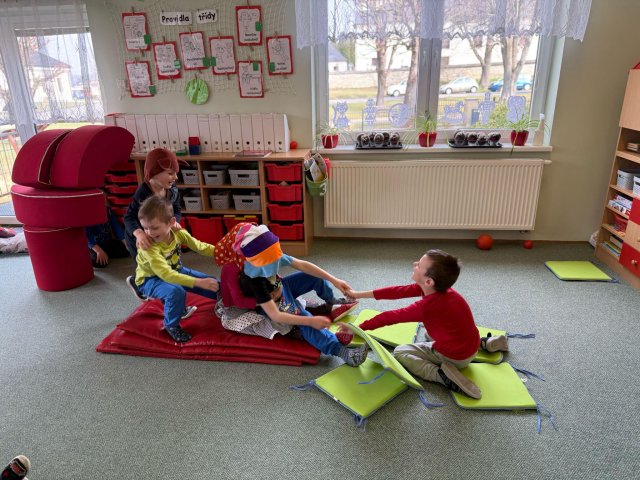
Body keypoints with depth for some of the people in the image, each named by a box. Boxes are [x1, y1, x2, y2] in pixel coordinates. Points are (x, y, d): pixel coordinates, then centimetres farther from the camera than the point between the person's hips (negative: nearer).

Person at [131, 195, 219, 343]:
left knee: (212, 284, 3)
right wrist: (198, 282, -48)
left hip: (175, 271, 6)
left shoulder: (178, 233, -19)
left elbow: (199, 246, -6)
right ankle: (171, 325, -10)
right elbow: (165, 274, -44)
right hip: (150, 279, -6)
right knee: (176, 292, -36)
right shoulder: (149, 246, -36)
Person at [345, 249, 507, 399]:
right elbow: (399, 291, -5)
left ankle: (442, 375, -13)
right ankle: (483, 343, 23)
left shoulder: (427, 307, -32)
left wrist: (360, 327, -10)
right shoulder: (435, 287, -10)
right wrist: (359, 294, -1)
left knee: (399, 352, 3)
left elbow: (390, 317, -23)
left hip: (455, 357, -7)